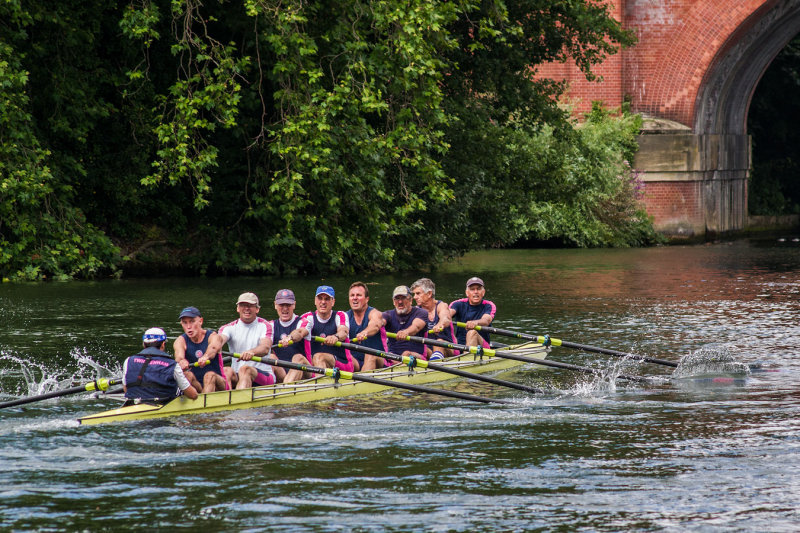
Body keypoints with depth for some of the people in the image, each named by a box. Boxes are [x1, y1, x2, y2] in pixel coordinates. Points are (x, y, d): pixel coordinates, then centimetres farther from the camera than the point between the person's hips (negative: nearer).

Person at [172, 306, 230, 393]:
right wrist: (182, 361, -48)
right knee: (187, 375, -27)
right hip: (195, 386, 2)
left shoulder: (212, 336, -4)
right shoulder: (181, 341, 2)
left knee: (210, 375, -33)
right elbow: (179, 356, -22)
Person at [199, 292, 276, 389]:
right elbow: (218, 340, -13)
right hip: (236, 377, 3)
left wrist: (252, 352, -42)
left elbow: (265, 348, -16)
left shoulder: (265, 326, 4)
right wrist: (207, 355, -37)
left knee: (245, 369, -33)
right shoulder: (230, 327, 10)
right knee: (226, 371, -28)